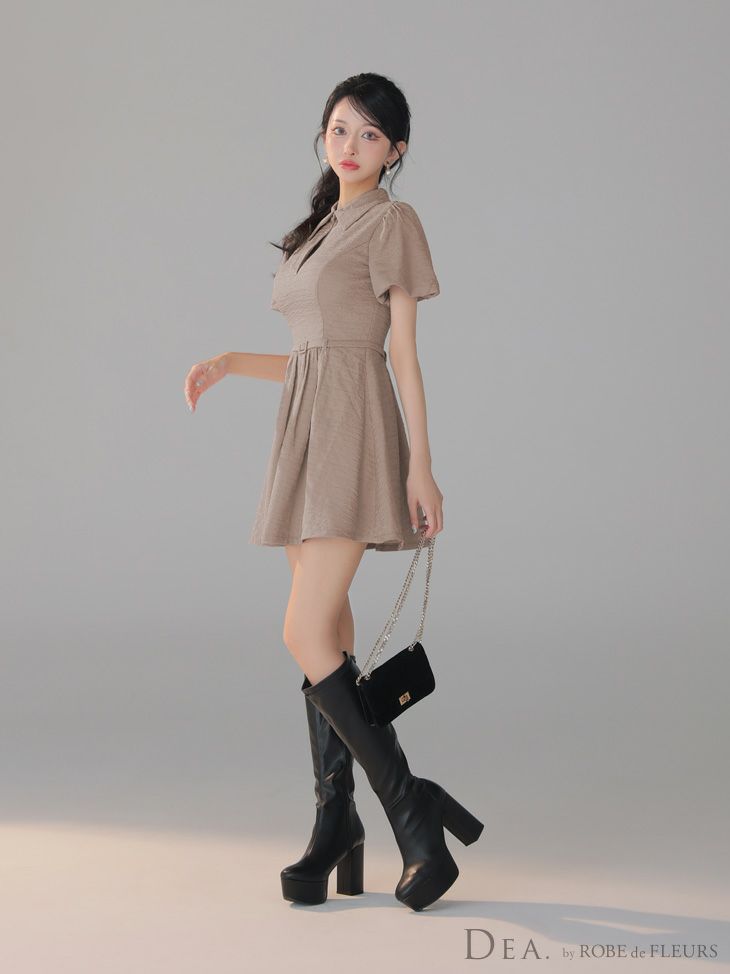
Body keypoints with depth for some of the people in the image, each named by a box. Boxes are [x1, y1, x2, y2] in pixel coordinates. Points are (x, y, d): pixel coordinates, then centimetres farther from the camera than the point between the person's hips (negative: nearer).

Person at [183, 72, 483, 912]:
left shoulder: (392, 222, 1)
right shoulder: (320, 230, 23)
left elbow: (403, 351, -6)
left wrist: (420, 465, -11)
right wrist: (229, 363, 12)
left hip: (355, 434, -8)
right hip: (305, 433, 8)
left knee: (307, 637, -16)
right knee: (328, 636, 6)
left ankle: (415, 812, -10)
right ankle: (336, 828, 11)